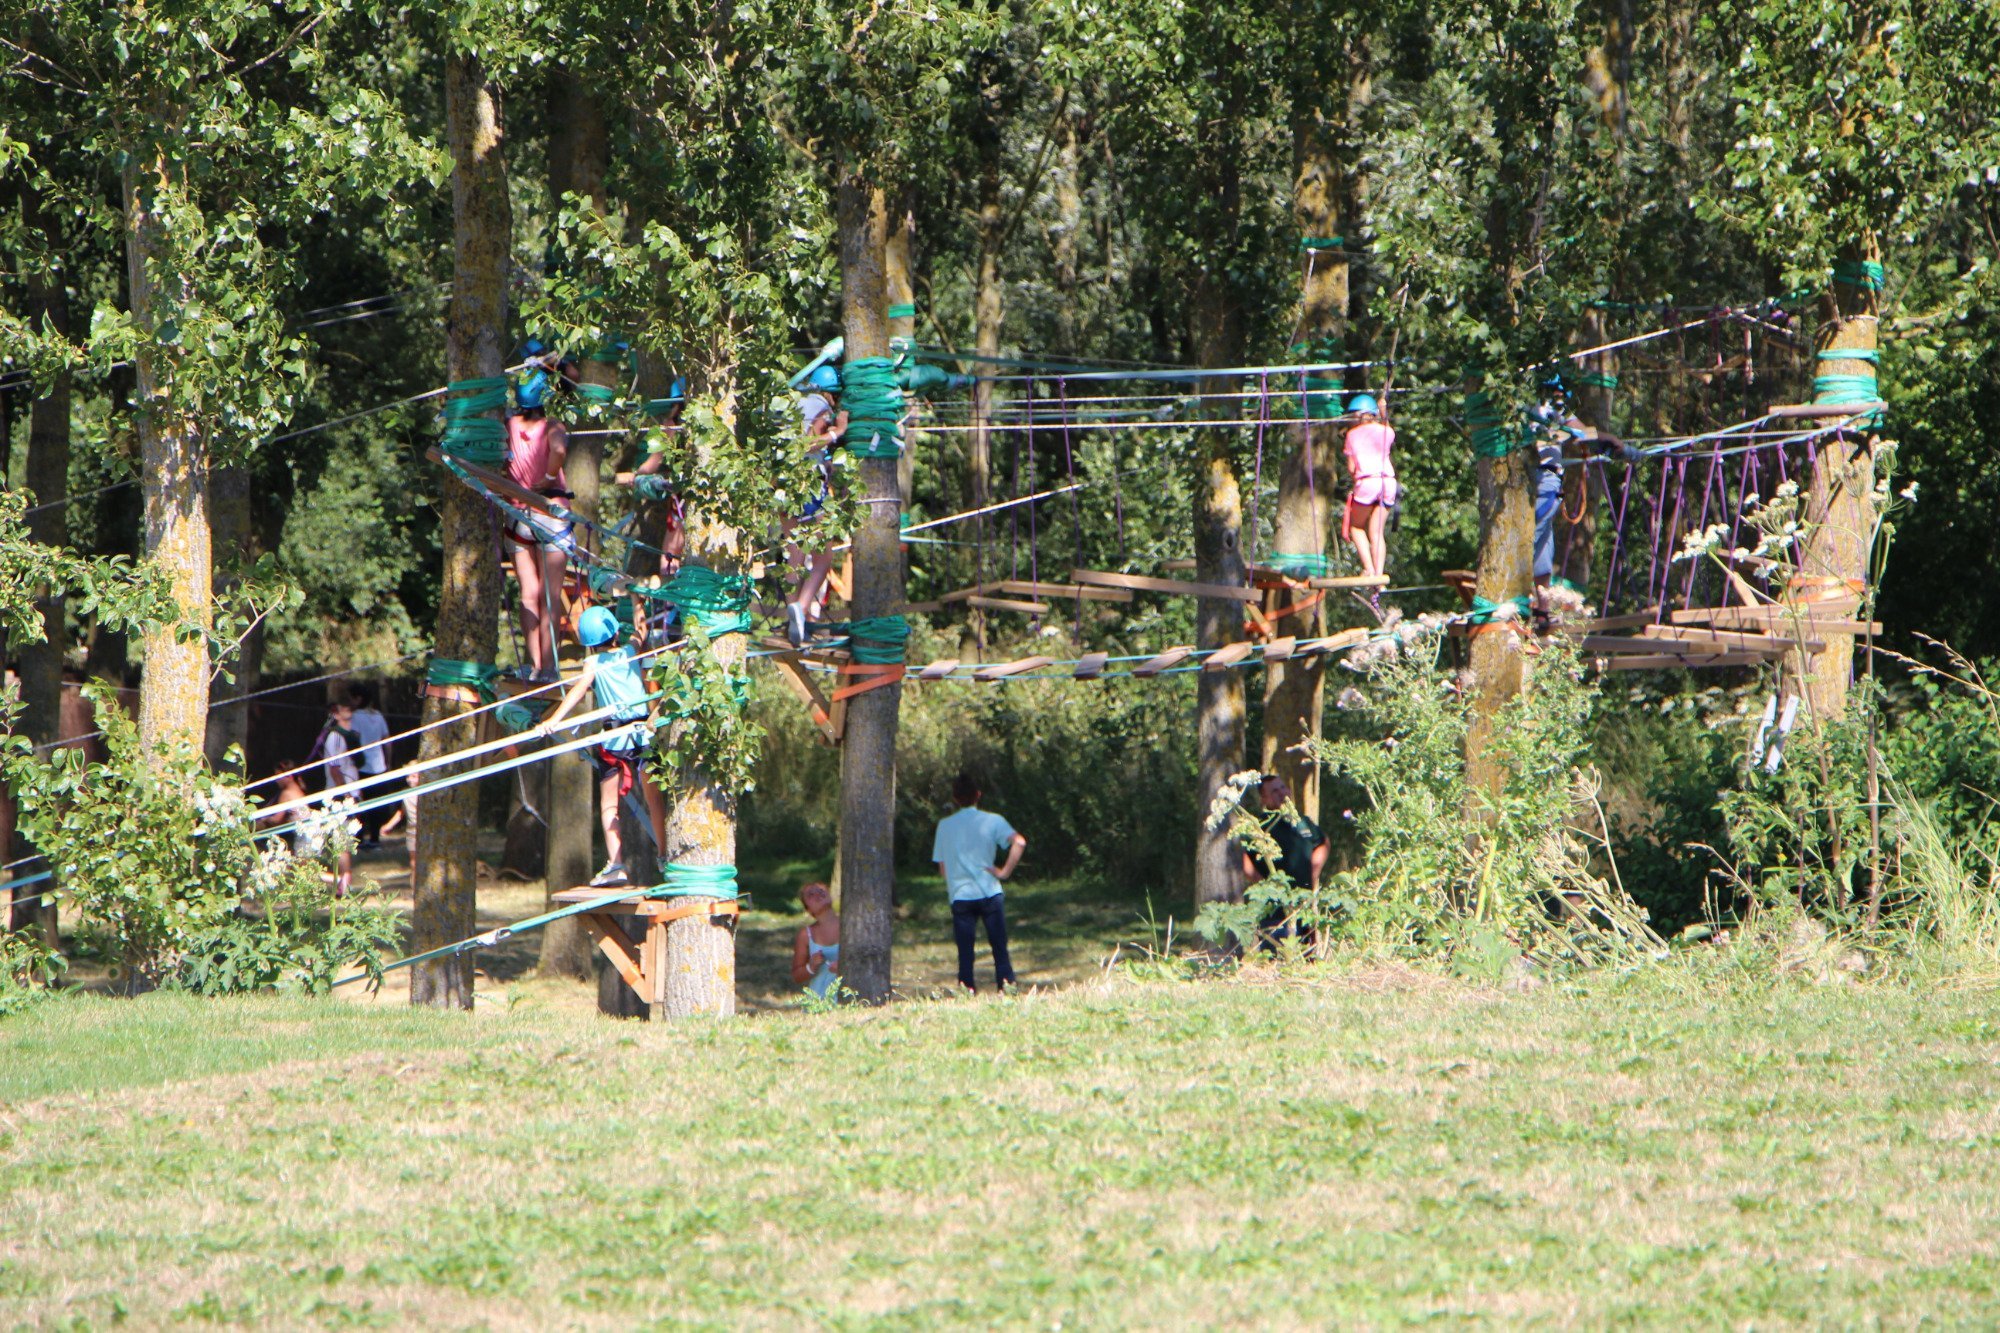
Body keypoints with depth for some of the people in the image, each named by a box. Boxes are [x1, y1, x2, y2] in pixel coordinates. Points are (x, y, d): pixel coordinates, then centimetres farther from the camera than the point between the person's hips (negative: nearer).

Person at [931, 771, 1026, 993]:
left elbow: (942, 867, 7)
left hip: (960, 894, 1)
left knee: (965, 949, 3)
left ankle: (967, 987, -5)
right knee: (999, 944, 6)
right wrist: (1005, 871, -9)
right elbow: (1019, 842, -16)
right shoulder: (992, 821, -1)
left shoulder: (945, 825, 5)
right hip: (989, 892, -1)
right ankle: (1006, 982, 0)